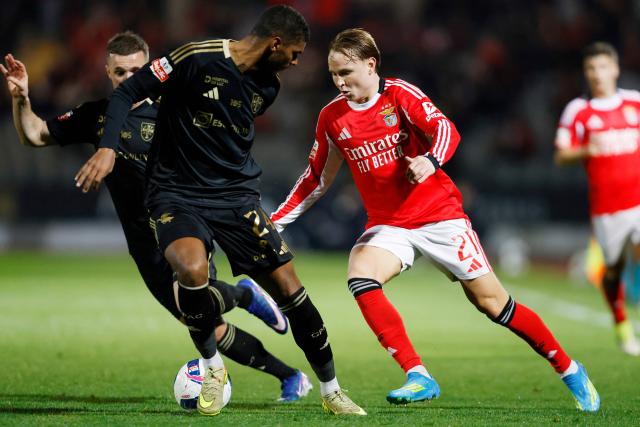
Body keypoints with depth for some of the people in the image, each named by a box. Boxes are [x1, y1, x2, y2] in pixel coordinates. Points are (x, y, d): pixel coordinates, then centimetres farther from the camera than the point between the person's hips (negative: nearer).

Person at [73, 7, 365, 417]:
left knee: (288, 287, -3)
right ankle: (213, 366, -4)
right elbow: (128, 92, -9)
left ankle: (331, 390, 15)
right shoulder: (197, 59, -15)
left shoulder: (267, 87, 5)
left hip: (236, 193, 5)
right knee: (192, 269, -32)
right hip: (177, 192, -5)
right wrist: (108, 148, -19)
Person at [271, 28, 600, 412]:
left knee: (491, 302, -2)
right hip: (387, 225, 4)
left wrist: (430, 161, -41)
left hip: (440, 215, -3)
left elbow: (445, 129, -20)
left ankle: (569, 369, 16)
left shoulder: (400, 95, -8)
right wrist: (276, 221, 8)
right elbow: (317, 178, 14)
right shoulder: (332, 118, 3)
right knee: (360, 279, -27)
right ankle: (419, 378, -26)